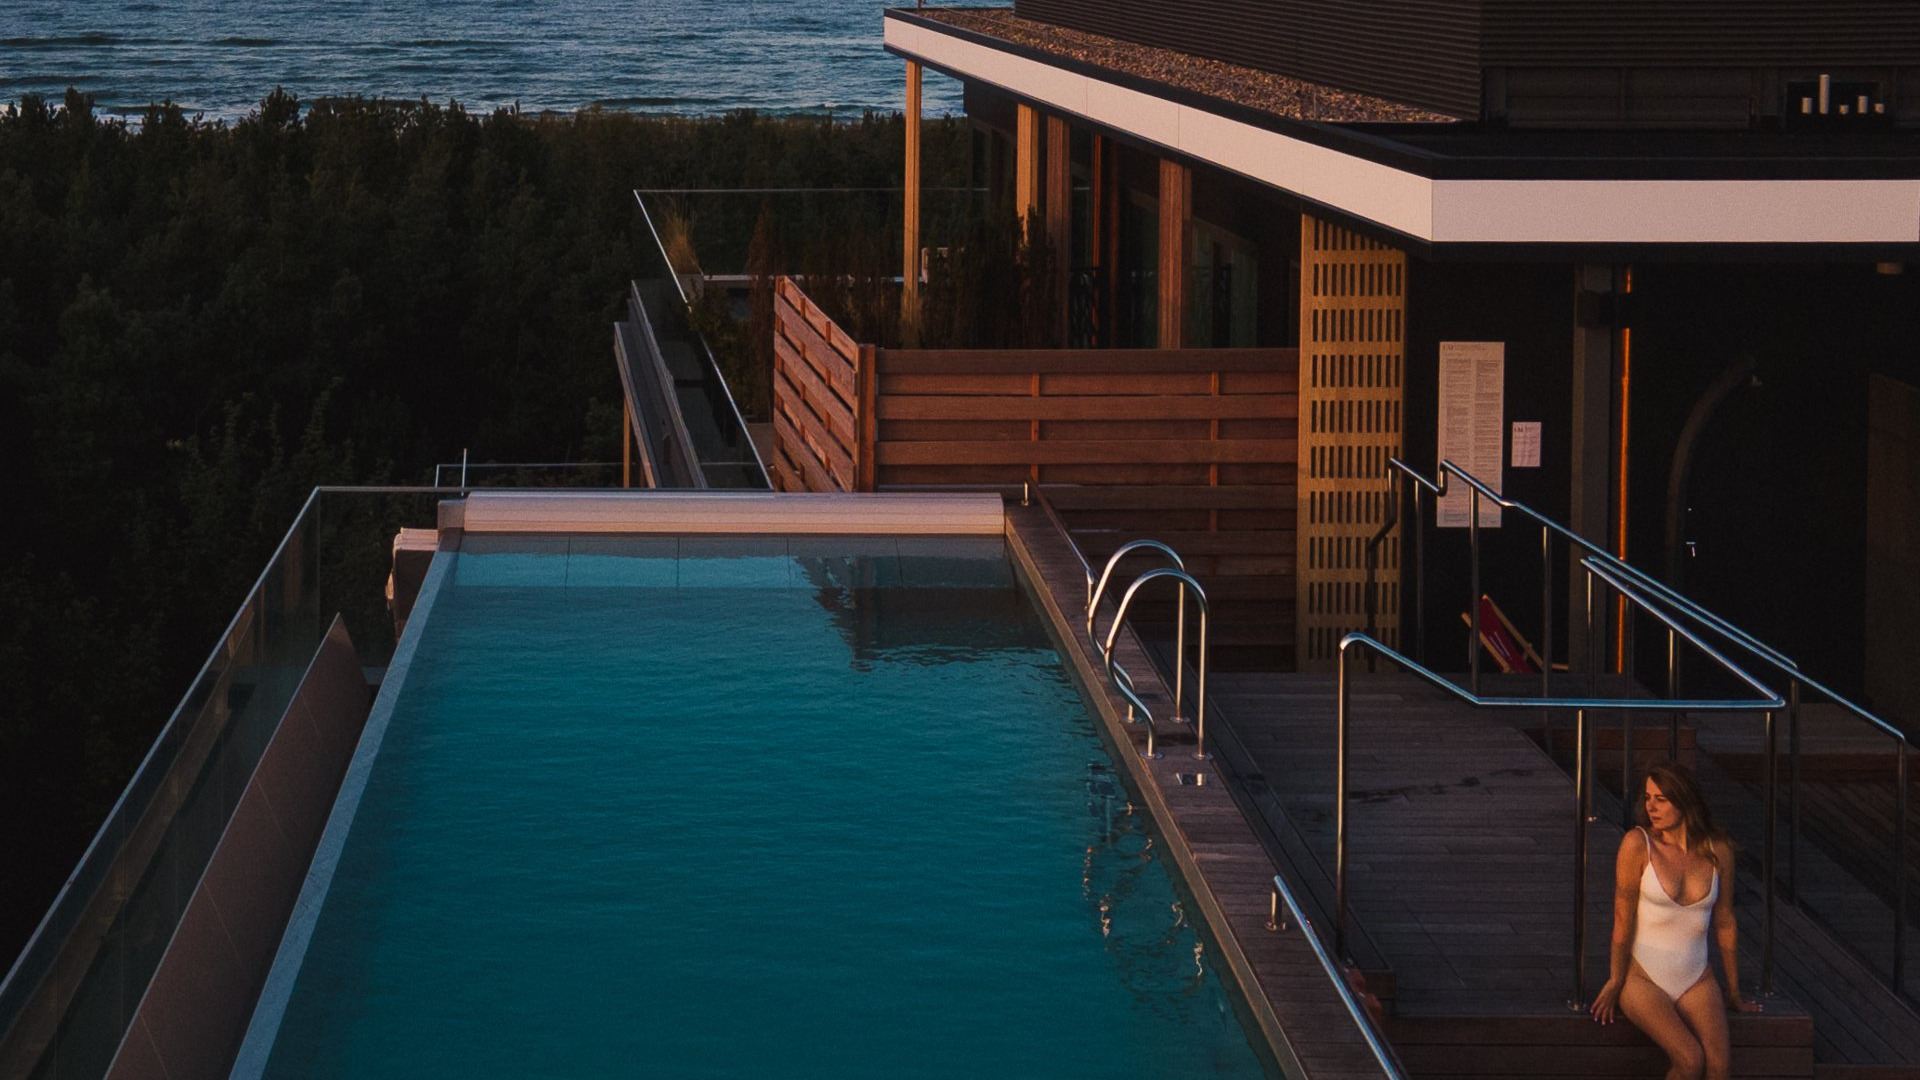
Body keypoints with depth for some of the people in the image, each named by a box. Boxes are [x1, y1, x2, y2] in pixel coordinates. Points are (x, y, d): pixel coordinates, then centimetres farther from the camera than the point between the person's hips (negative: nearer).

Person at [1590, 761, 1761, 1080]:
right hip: (1642, 978, -3)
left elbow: (1725, 924, 11)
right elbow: (1623, 919, -6)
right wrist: (1614, 983, -3)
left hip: (1696, 980, 3)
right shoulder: (1638, 844, -8)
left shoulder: (1717, 850, 2)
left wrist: (1734, 994, 18)